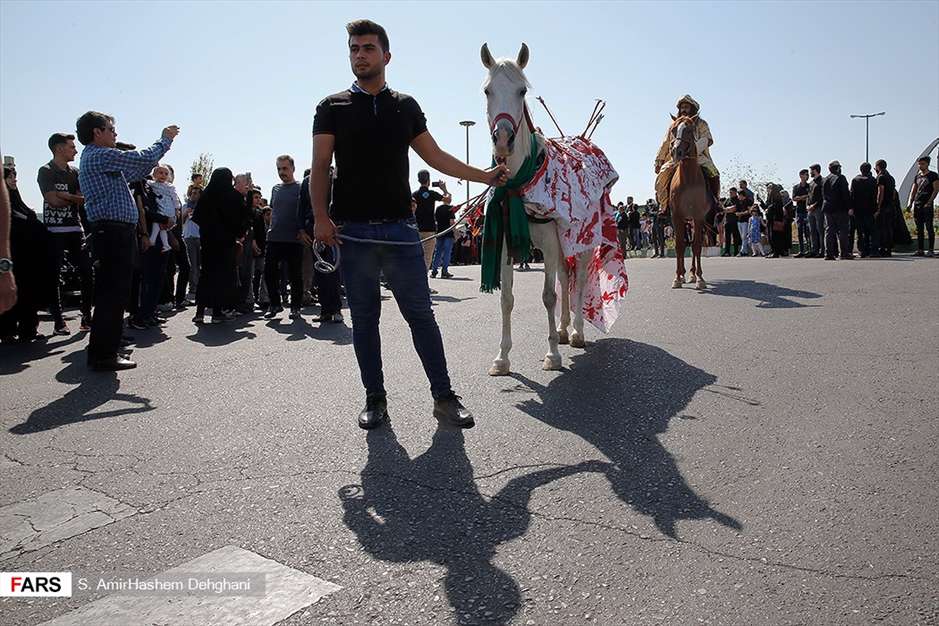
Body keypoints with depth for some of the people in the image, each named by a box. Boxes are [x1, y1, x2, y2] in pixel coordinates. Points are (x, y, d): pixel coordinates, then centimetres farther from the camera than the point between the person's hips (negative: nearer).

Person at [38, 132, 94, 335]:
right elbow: (53, 200, -13)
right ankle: (58, 322, 4)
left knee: (88, 273, 0)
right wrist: (76, 200, -1)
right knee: (54, 276, -1)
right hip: (55, 231, -5)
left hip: (76, 229, 5)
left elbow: (83, 198, 5)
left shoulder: (75, 172, 16)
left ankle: (87, 318, 9)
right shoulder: (46, 171, -2)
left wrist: (64, 196, -12)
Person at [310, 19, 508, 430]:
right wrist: (321, 217, -13)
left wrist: (485, 176, 13)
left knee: (421, 314, 0)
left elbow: (436, 157, 16)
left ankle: (444, 397, 6)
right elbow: (320, 167, 1)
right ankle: (375, 399, 16)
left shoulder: (405, 106, 14)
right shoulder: (332, 107, 9)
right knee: (364, 319, 5)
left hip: (400, 228, 1)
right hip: (352, 231, 0)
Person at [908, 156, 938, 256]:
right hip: (917, 205, 6)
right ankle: (919, 250, 10)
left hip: (927, 205, -6)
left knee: (929, 228, -5)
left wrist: (929, 202, -16)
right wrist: (910, 202, 6)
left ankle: (930, 250, -3)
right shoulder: (917, 176, 17)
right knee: (919, 229, 7)